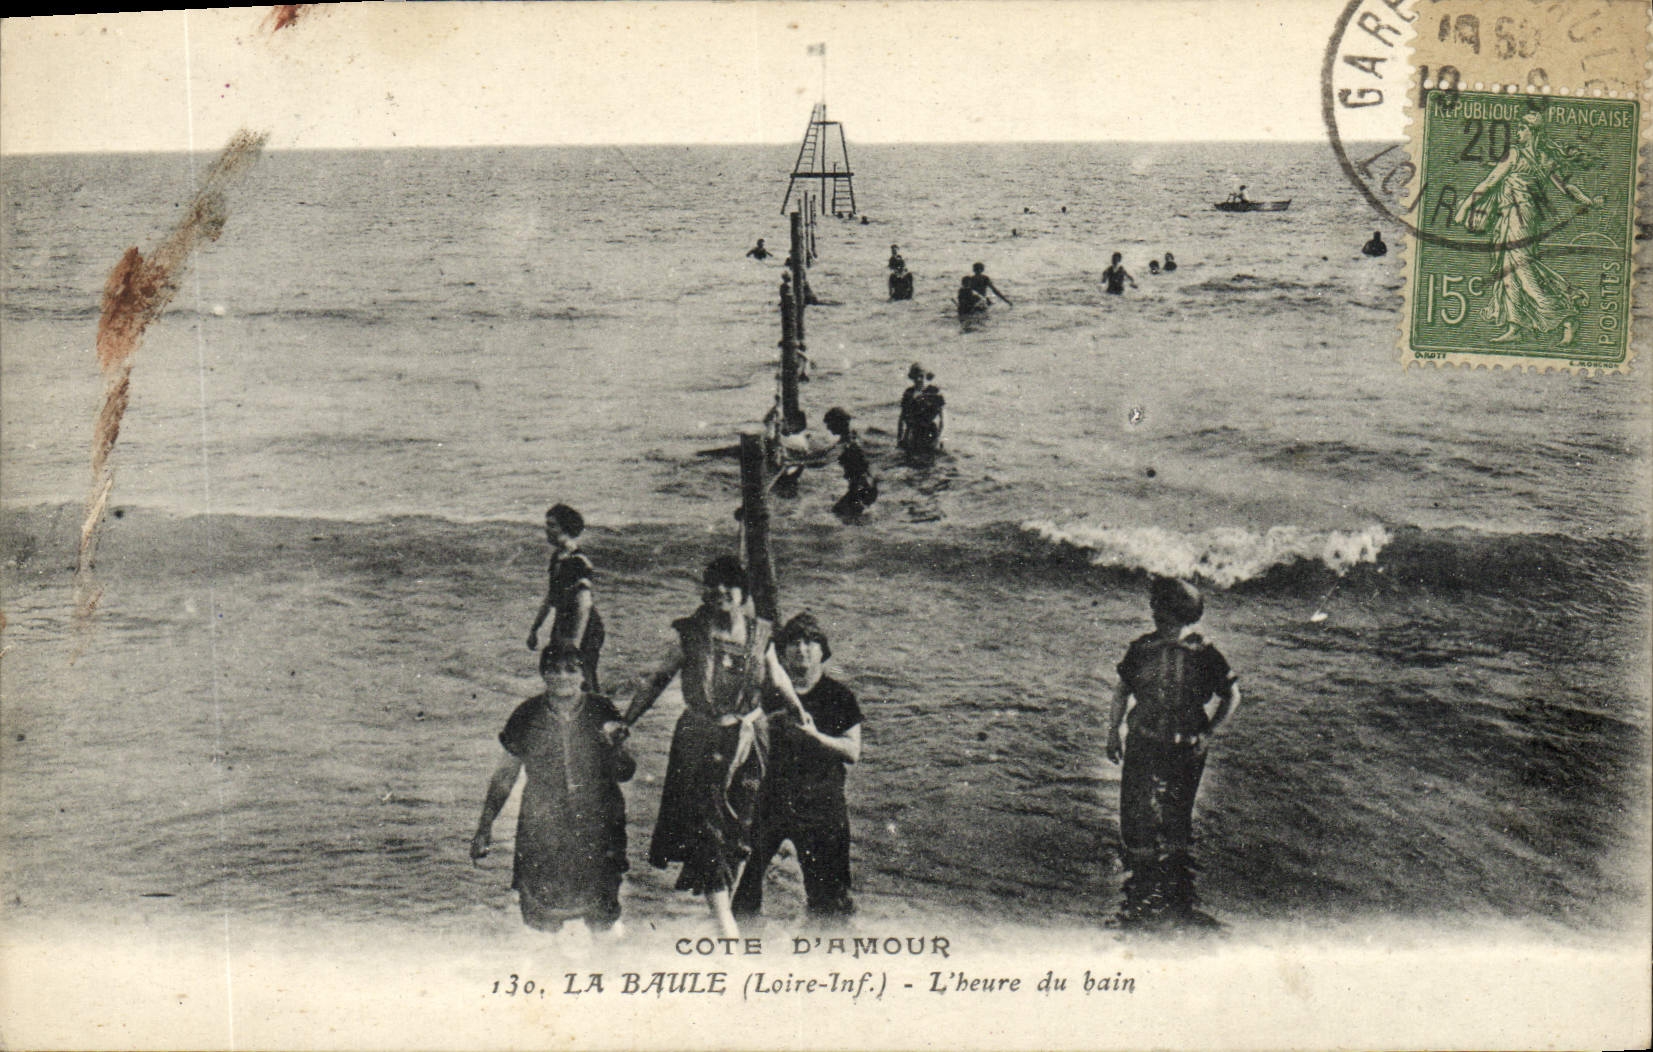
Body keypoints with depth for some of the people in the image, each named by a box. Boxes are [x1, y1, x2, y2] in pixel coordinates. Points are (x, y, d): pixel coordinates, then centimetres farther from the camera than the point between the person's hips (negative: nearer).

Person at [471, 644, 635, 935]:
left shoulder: (601, 711, -2)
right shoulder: (527, 715, -2)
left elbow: (624, 774, 1)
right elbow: (505, 775, 7)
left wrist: (616, 746, -19)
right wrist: (485, 826, 5)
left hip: (597, 830, 0)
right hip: (542, 832, 0)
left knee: (602, 922, 3)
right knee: (541, 923, 3)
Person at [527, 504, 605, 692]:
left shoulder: (578, 563, -19)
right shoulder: (557, 558, 10)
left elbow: (584, 604, -24)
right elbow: (550, 599, 21)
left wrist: (575, 640, -27)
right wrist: (534, 628, 24)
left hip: (584, 630, -9)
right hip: (562, 628, 9)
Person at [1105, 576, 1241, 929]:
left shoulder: (1204, 655, -5)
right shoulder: (1142, 649, 2)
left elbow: (1231, 696, 8)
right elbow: (1122, 691, 17)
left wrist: (1208, 734, -1)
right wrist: (1113, 731, 11)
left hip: (1185, 750, -2)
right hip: (1143, 745, 2)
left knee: (1176, 826, 2)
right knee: (1137, 822, 0)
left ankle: (1177, 902, 14)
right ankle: (1140, 901, 12)